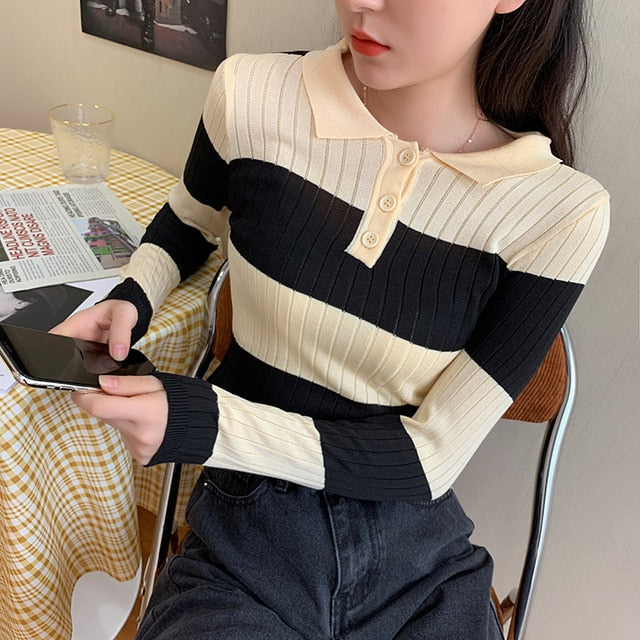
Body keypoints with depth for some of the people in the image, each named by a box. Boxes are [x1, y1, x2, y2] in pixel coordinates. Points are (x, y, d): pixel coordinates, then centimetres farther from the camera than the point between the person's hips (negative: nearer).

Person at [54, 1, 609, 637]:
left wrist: (208, 425, -23)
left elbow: (430, 458, -14)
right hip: (248, 534, 1)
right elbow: (186, 221, 12)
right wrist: (131, 298, -9)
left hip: (419, 561, 1)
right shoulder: (251, 96, -11)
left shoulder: (561, 210, -15)